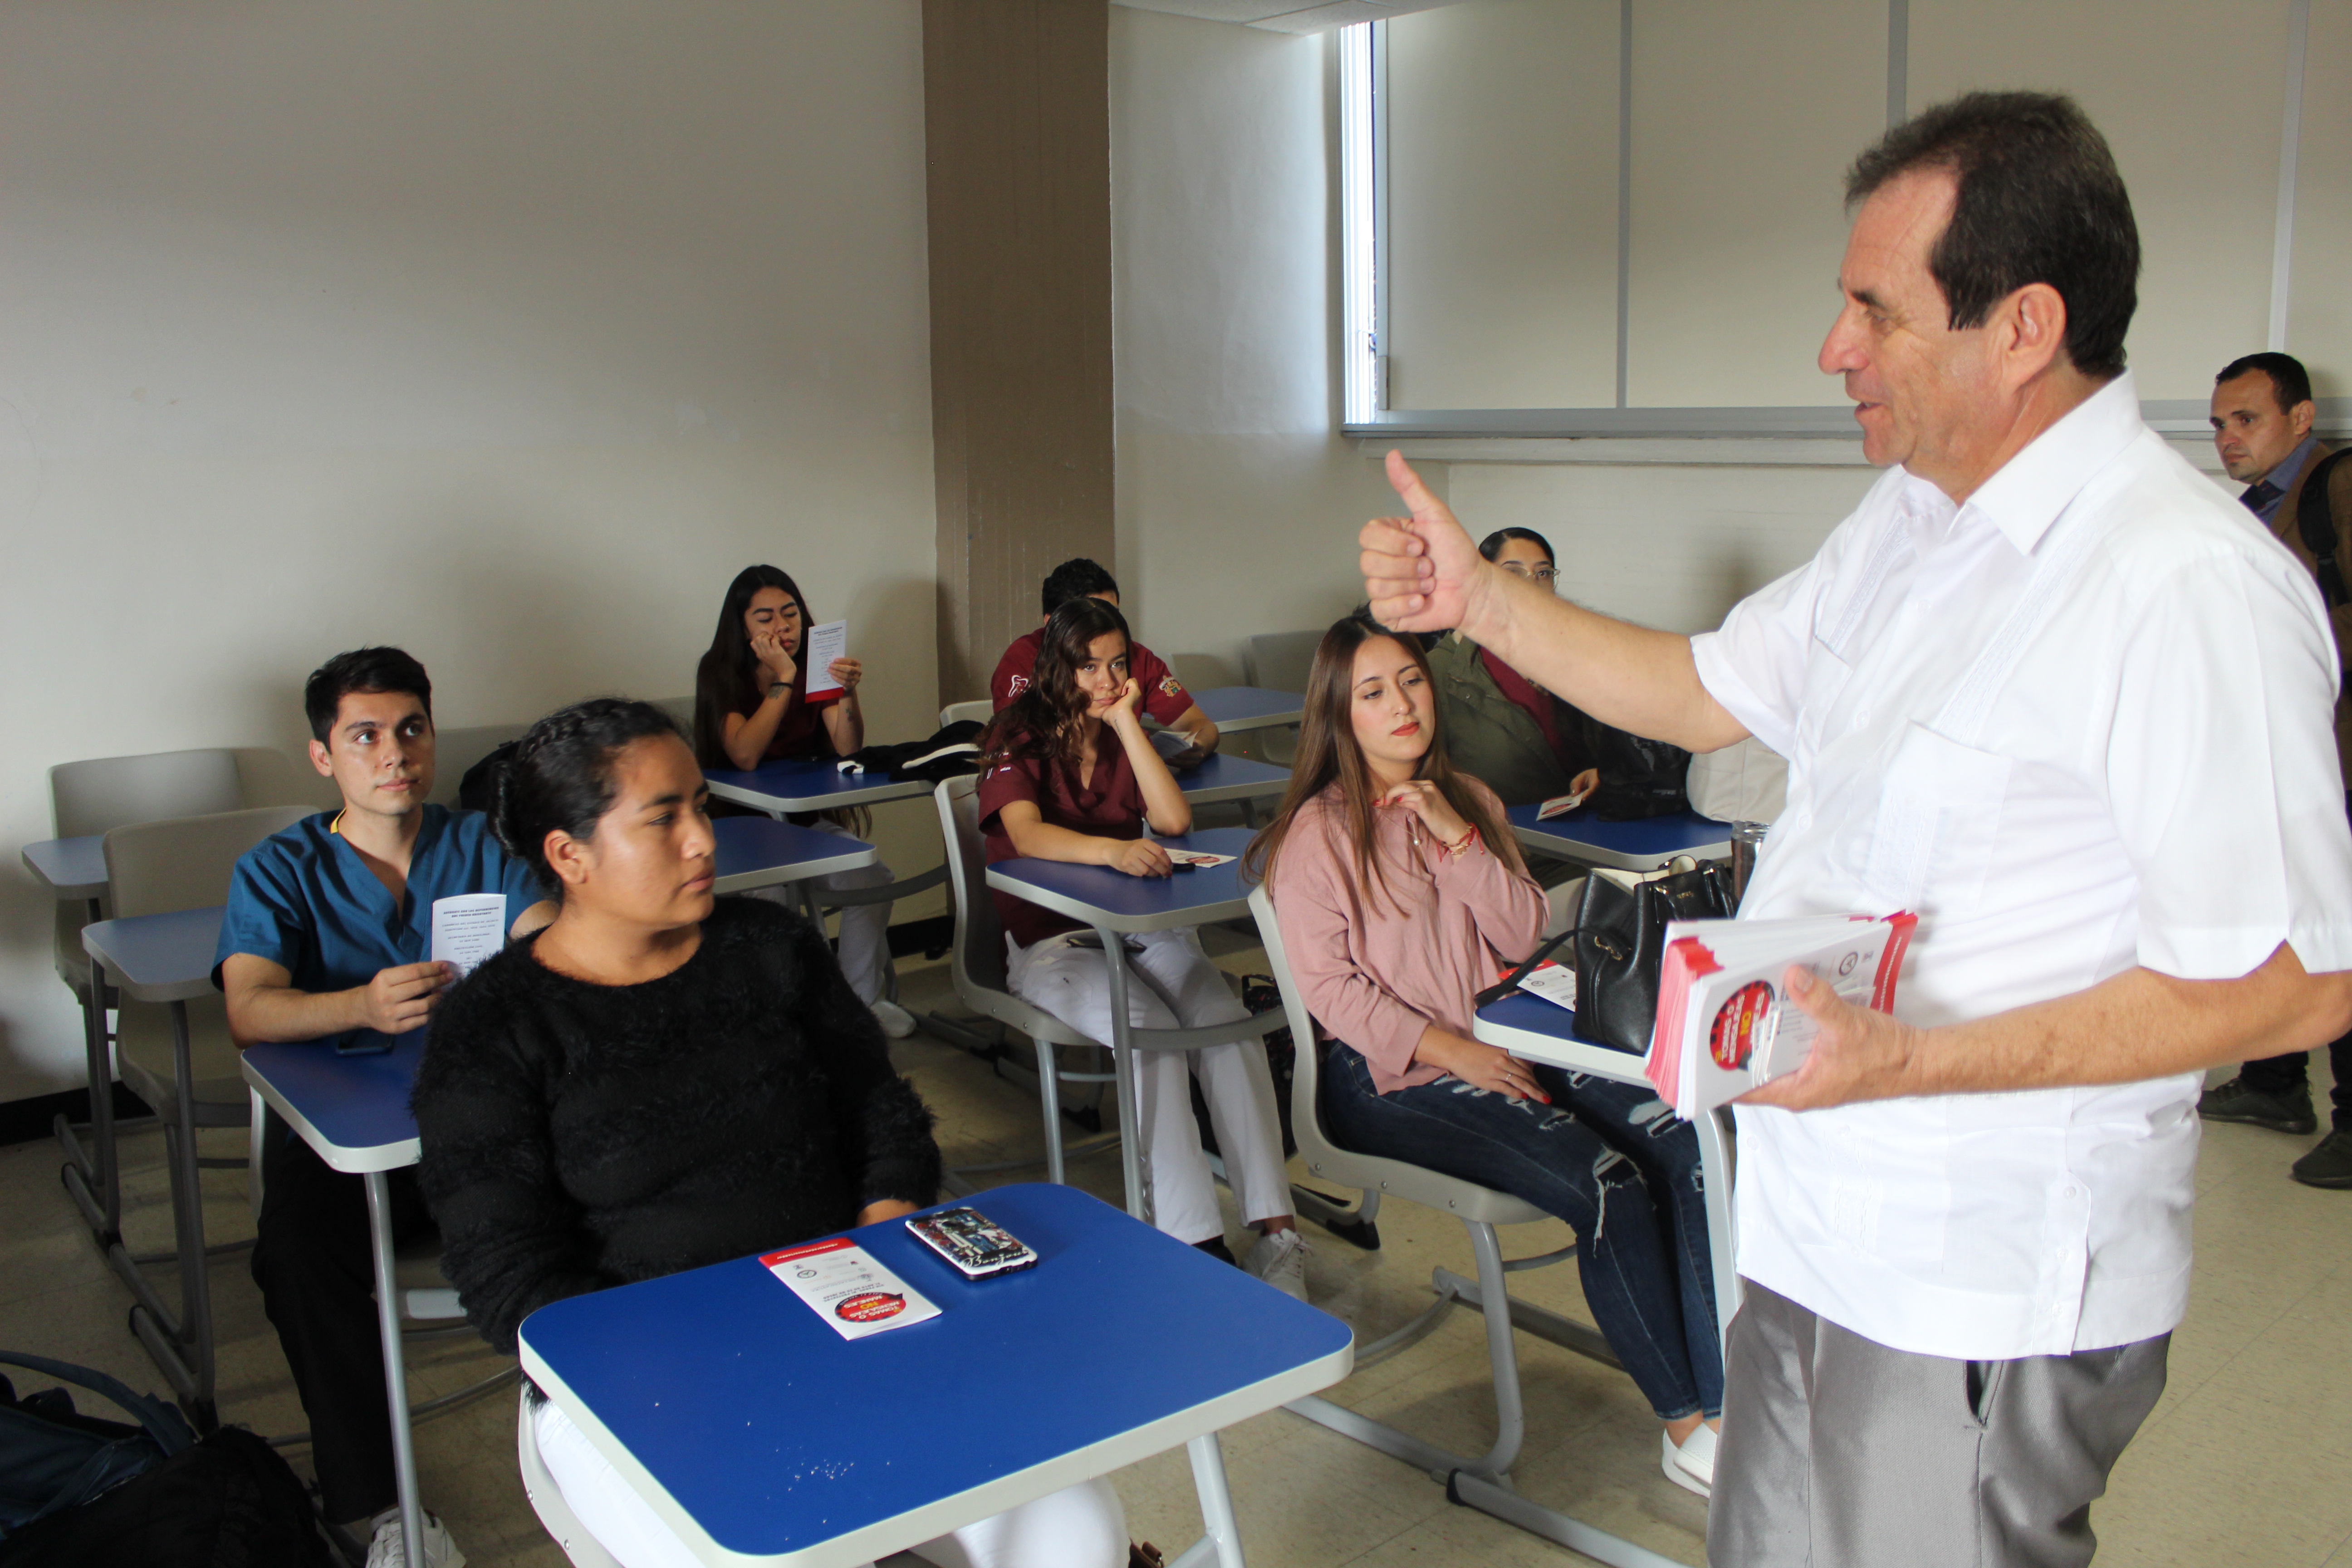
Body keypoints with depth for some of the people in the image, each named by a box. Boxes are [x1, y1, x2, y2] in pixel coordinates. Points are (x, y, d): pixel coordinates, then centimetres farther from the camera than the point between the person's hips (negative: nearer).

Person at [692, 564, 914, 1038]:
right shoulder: (721, 672, -7)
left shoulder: (816, 663, 2)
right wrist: (783, 677, -24)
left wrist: (848, 692, -27)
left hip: (812, 817, 3)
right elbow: (746, 755, -23)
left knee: (870, 879, -22)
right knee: (769, 893, -33)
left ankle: (866, 998, -4)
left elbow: (849, 750, -9)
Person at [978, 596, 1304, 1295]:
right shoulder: (1019, 737, -2)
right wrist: (1115, 851, -40)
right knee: (1151, 1030, -33)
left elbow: (1175, 820, -2)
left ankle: (1276, 1233, -30)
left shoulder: (1120, 732, 14)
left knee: (1230, 1022, -26)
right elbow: (1026, 833, -22)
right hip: (1047, 942, -4)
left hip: (1140, 928, 4)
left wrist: (1126, 721, -6)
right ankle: (1196, 1248, -33)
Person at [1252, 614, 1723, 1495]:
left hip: (1501, 1044, 6)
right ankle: (1687, 1425, -10)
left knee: (1683, 1140, -19)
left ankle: (1723, 1398, -18)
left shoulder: (1469, 801, 14)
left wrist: (1458, 840, -7)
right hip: (1387, 1076, -6)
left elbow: (1524, 937, 7)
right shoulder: (1320, 831, -4)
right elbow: (1329, 986, -10)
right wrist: (1453, 1050, -18)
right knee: (1607, 1183, -25)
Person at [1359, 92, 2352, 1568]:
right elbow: (1709, 691, 17)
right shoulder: (1906, 520, 6)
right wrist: (1481, 599, 9)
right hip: (1820, 1232, 8)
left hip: (1989, 1294, -8)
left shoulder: (2193, 589, -23)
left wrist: (1914, 1061, -27)